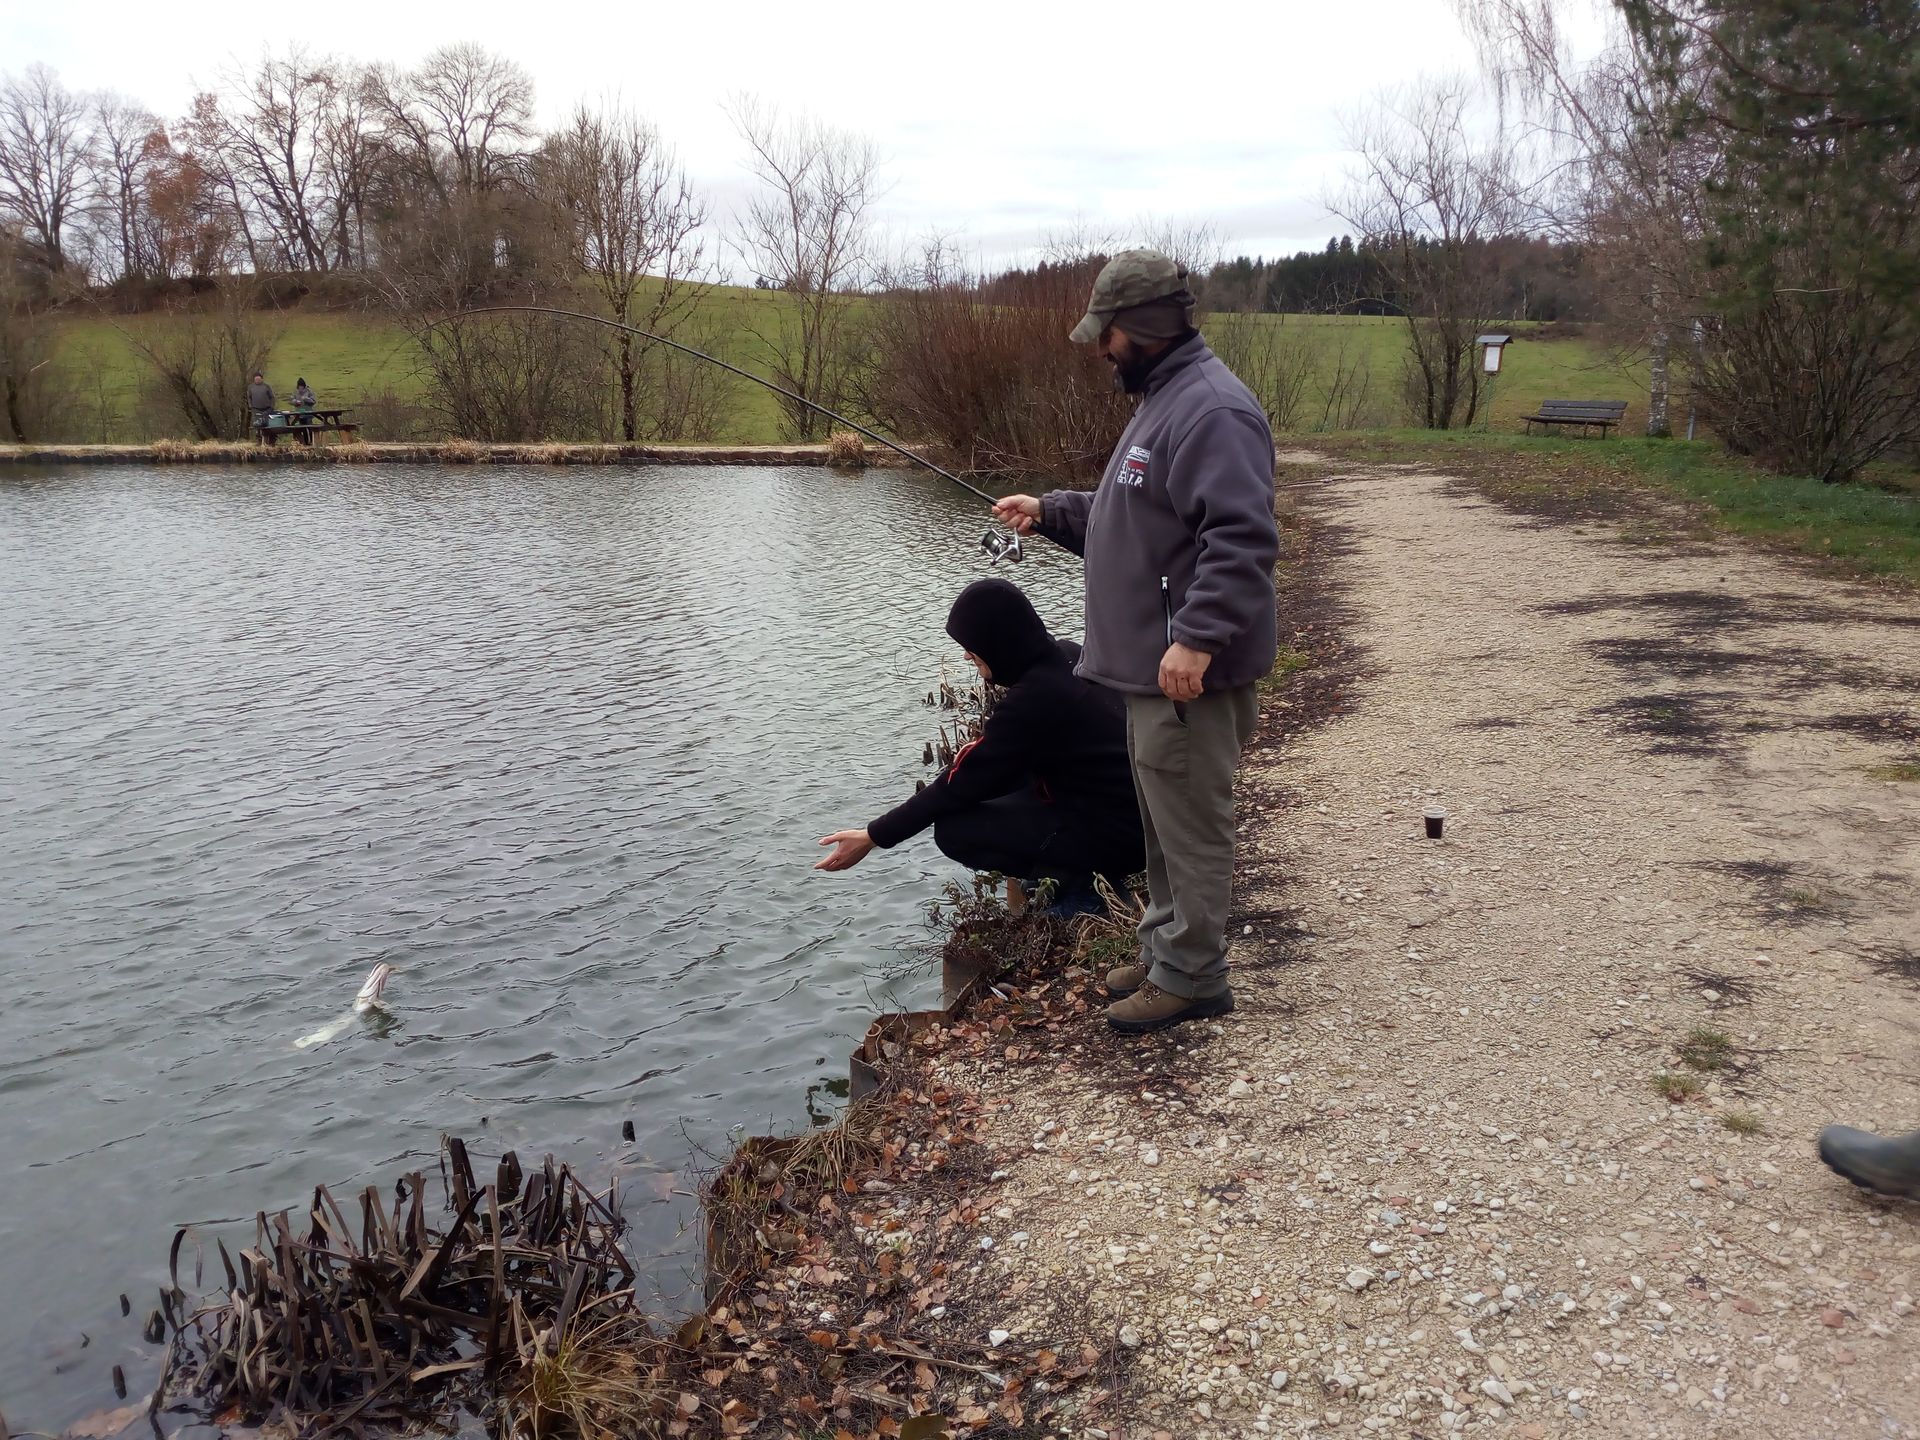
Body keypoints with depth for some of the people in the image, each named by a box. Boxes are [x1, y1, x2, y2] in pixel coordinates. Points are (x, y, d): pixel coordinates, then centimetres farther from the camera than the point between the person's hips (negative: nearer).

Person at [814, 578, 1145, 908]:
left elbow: (963, 781, -16)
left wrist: (875, 836, -8)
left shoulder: (1031, 699, -23)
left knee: (954, 830, -8)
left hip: (1112, 837, -9)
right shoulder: (1066, 656, 2)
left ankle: (1080, 886, -3)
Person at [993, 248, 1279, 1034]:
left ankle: (1191, 976, 12)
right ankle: (1164, 948, 33)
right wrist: (1049, 512, 17)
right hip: (1151, 663, 11)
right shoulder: (1163, 398, 17)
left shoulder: (1211, 410, -18)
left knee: (1190, 824, 0)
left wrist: (1197, 639, -31)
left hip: (1189, 671, -11)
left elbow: (1243, 538, -27)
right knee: (1163, 821, 19)